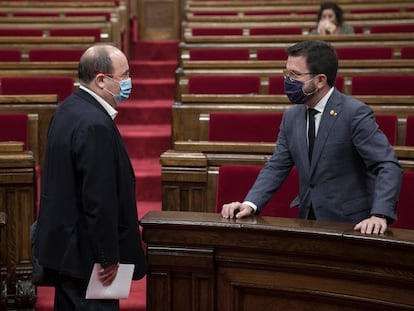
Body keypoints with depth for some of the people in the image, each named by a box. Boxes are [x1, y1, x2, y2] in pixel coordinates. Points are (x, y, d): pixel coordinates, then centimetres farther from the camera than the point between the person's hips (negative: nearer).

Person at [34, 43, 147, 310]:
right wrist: (108, 258, -17)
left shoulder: (69, 109, 7)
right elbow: (99, 200, -25)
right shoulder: (95, 125, -23)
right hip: (84, 252, -10)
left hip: (60, 245, 10)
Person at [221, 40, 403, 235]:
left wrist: (379, 215, -30)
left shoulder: (355, 114, -11)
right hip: (308, 219, 5)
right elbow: (277, 166, 10)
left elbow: (388, 166, -15)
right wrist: (250, 204, -6)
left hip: (350, 224, -5)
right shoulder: (291, 116, 9)